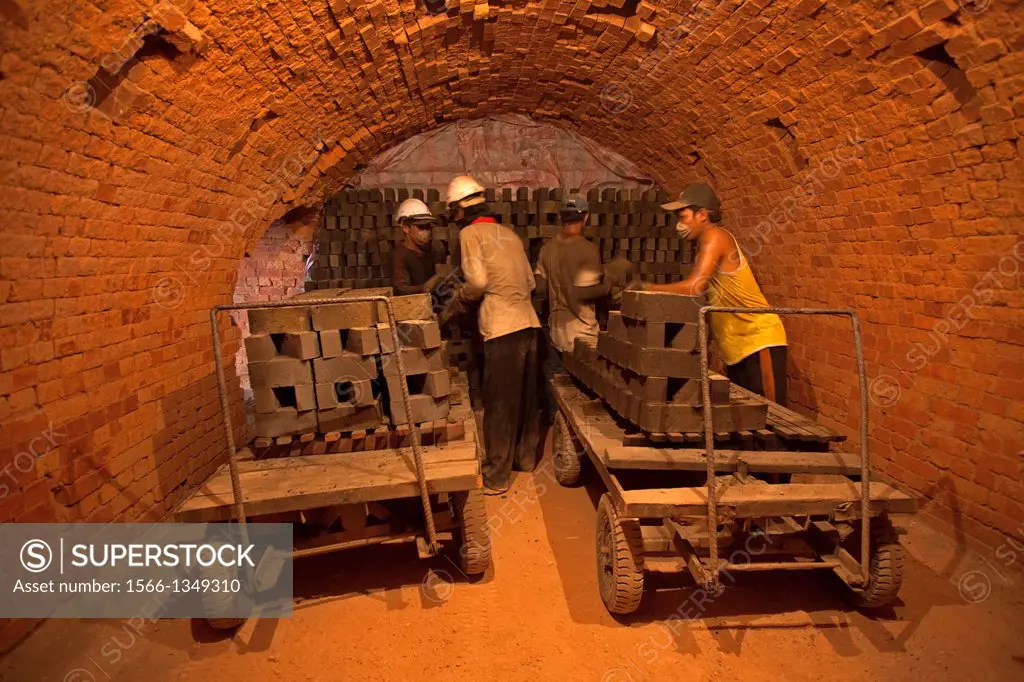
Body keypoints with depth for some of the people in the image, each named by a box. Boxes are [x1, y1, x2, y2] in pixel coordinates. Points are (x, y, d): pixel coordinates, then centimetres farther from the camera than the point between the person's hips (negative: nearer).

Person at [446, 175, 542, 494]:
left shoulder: (470, 233, -2)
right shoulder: (509, 233, 17)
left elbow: (478, 280, -14)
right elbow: (530, 281, 16)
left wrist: (461, 296, 5)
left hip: (501, 328, -7)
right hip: (529, 321, 7)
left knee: (500, 404, 0)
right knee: (526, 396, 18)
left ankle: (496, 477, 9)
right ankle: (526, 456, 33)